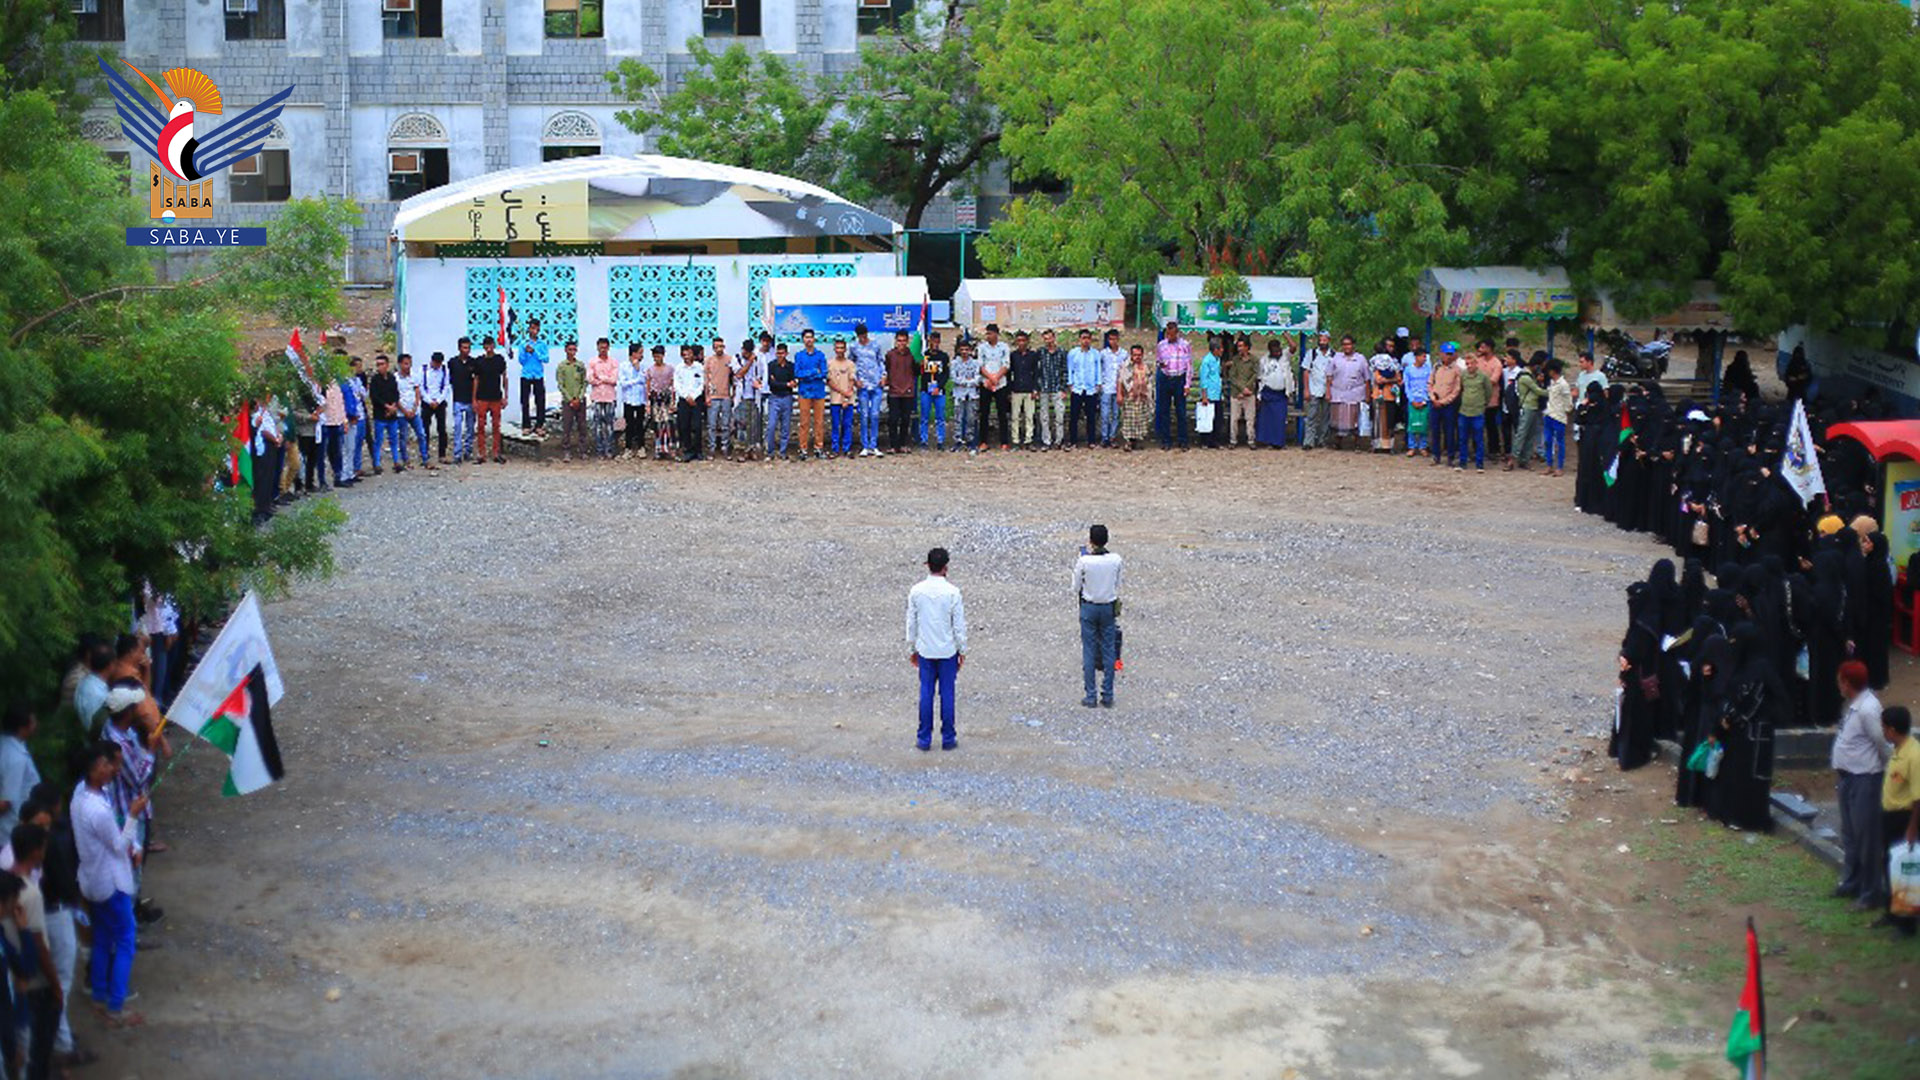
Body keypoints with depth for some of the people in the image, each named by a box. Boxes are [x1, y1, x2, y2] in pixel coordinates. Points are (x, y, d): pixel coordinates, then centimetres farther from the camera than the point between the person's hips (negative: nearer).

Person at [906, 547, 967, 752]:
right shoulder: (952, 592, -13)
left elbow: (911, 623, 2)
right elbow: (959, 625, -8)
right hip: (948, 651, -2)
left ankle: (924, 738, 12)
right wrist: (962, 651, 3)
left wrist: (912, 649, 13)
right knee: (947, 693, 7)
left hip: (925, 651, 2)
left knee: (926, 693, 9)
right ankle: (948, 738, 13)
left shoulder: (916, 591, -6)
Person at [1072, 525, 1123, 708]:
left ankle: (1090, 697, 8)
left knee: (1089, 652, 6)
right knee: (1108, 652, 10)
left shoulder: (1084, 561, -17)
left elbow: (1076, 588, -5)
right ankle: (1107, 696, 13)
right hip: (1109, 608, 2)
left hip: (1089, 608, -2)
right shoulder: (1116, 560, -9)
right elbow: (1118, 585, 3)